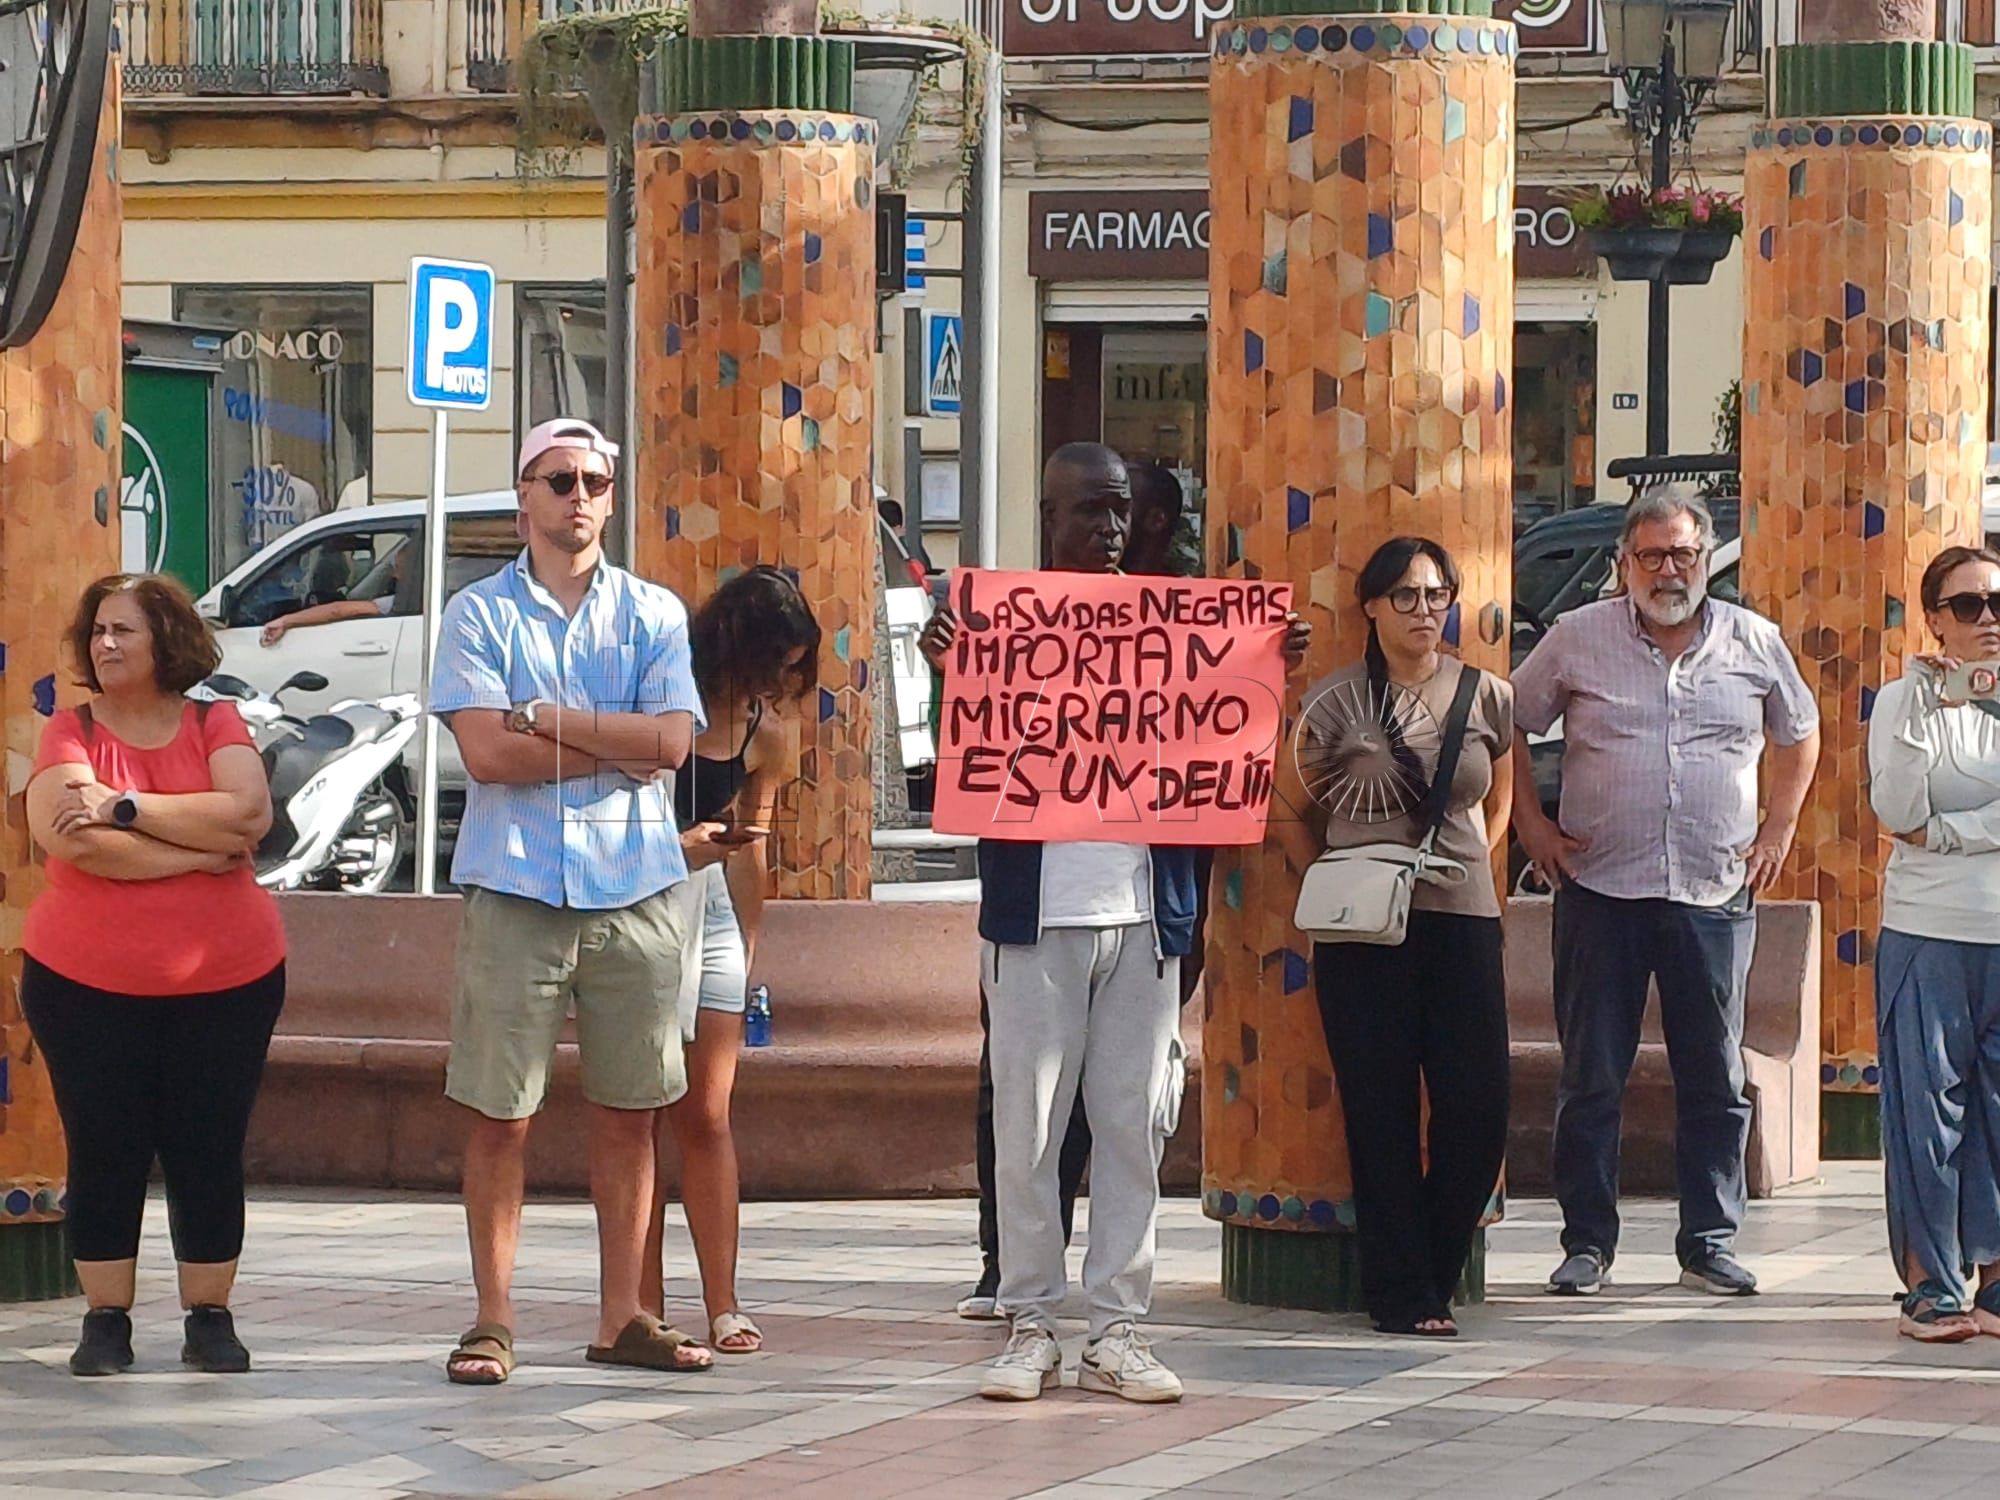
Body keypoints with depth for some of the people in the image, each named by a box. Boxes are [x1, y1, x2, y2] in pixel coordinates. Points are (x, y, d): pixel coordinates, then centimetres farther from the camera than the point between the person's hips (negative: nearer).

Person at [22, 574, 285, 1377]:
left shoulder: (216, 726, 2)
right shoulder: (70, 733, -1)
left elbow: (248, 813, -16)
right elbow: (69, 836, -19)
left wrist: (125, 808, -19)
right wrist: (200, 846, -15)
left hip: (225, 980, 1)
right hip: (87, 983, -1)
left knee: (209, 1153, 3)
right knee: (104, 1153, 1)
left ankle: (210, 1319, 12)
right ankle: (106, 1321, 9)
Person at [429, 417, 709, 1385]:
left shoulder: (654, 614, 9)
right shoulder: (478, 614, 3)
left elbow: (671, 742, -6)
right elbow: (485, 753, -10)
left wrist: (544, 717, -9)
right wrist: (617, 747, -8)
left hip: (635, 894, 2)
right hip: (515, 893, -2)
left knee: (627, 1114, 6)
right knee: (498, 1115, -1)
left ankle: (621, 1315, 13)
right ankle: (494, 1320, 5)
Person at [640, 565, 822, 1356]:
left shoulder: (765, 735, 4)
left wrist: (749, 946, 19)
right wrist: (674, 845, -22)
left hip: (708, 912, 4)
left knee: (706, 1116, 1)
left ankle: (723, 1305, 2)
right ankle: (643, 1307, -1)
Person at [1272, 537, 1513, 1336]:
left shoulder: (1488, 699, 7)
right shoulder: (1334, 703, -1)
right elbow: (1290, 811, 9)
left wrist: (1470, 865, 13)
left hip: (1463, 920, 3)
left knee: (1478, 1110, -2)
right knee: (1383, 1112, -1)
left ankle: (1433, 1275, 15)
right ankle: (1402, 1293, 5)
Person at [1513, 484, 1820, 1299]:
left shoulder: (1754, 643, 6)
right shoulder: (1578, 638, 1)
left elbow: (1799, 734, 20)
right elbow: (1512, 724, 11)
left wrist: (1779, 828, 11)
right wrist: (1530, 822, 4)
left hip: (1716, 894, 1)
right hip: (1601, 890, -1)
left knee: (1715, 1079, 5)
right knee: (1591, 1078, 2)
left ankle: (1709, 1243, 13)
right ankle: (1587, 1244, 10)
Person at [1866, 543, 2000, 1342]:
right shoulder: (1904, 700, 3)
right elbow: (1897, 811, -10)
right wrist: (1924, 709, -15)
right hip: (1928, 935, -1)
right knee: (1925, 1104, -2)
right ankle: (1931, 1286, 2)